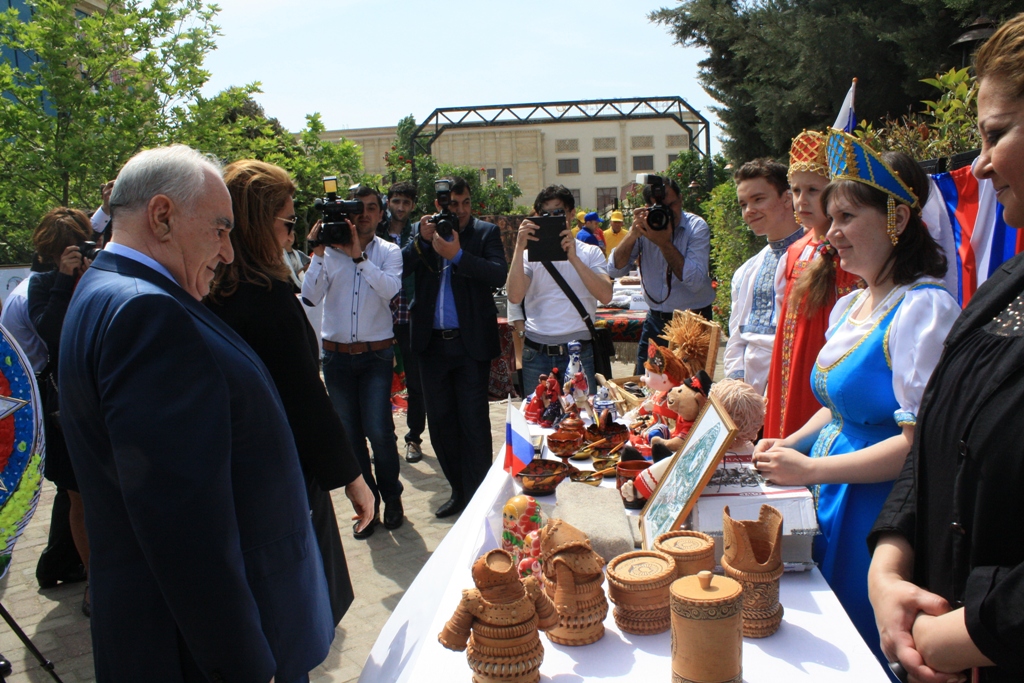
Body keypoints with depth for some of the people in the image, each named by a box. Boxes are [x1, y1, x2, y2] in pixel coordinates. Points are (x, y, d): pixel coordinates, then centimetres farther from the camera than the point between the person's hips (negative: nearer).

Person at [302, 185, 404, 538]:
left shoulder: (388, 252, 2)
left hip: (376, 354, -2)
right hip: (337, 355, 2)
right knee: (349, 433, 7)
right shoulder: (329, 251, 3)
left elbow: (390, 290, -16)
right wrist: (318, 254, -14)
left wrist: (358, 256, -19)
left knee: (379, 430, -7)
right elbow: (310, 297, -7)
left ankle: (392, 499, 15)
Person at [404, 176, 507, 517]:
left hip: (470, 343, -4)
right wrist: (422, 240, -15)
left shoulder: (486, 232, 0)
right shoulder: (423, 230, 8)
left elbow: (499, 274, -14)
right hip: (433, 343, 4)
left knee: (473, 422, 0)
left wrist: (457, 254, -21)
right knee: (440, 422, 12)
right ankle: (458, 490, 28)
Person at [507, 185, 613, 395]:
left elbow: (605, 296, -11)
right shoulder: (530, 254, 7)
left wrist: (574, 258, -17)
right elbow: (515, 297, -10)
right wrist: (519, 248, -15)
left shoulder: (590, 252, 6)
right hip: (537, 352, 1)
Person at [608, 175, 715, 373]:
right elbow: (615, 270, -10)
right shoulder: (644, 226, -3)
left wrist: (664, 242, -27)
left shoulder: (697, 227, -13)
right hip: (655, 318, 4)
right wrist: (633, 233, -23)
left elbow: (695, 282, -25)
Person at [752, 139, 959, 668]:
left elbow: (919, 442, -24)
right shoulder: (850, 307, 10)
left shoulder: (924, 308, -18)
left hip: (878, 514, -8)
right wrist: (792, 444, 4)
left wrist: (809, 469, -20)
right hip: (830, 504, 8)